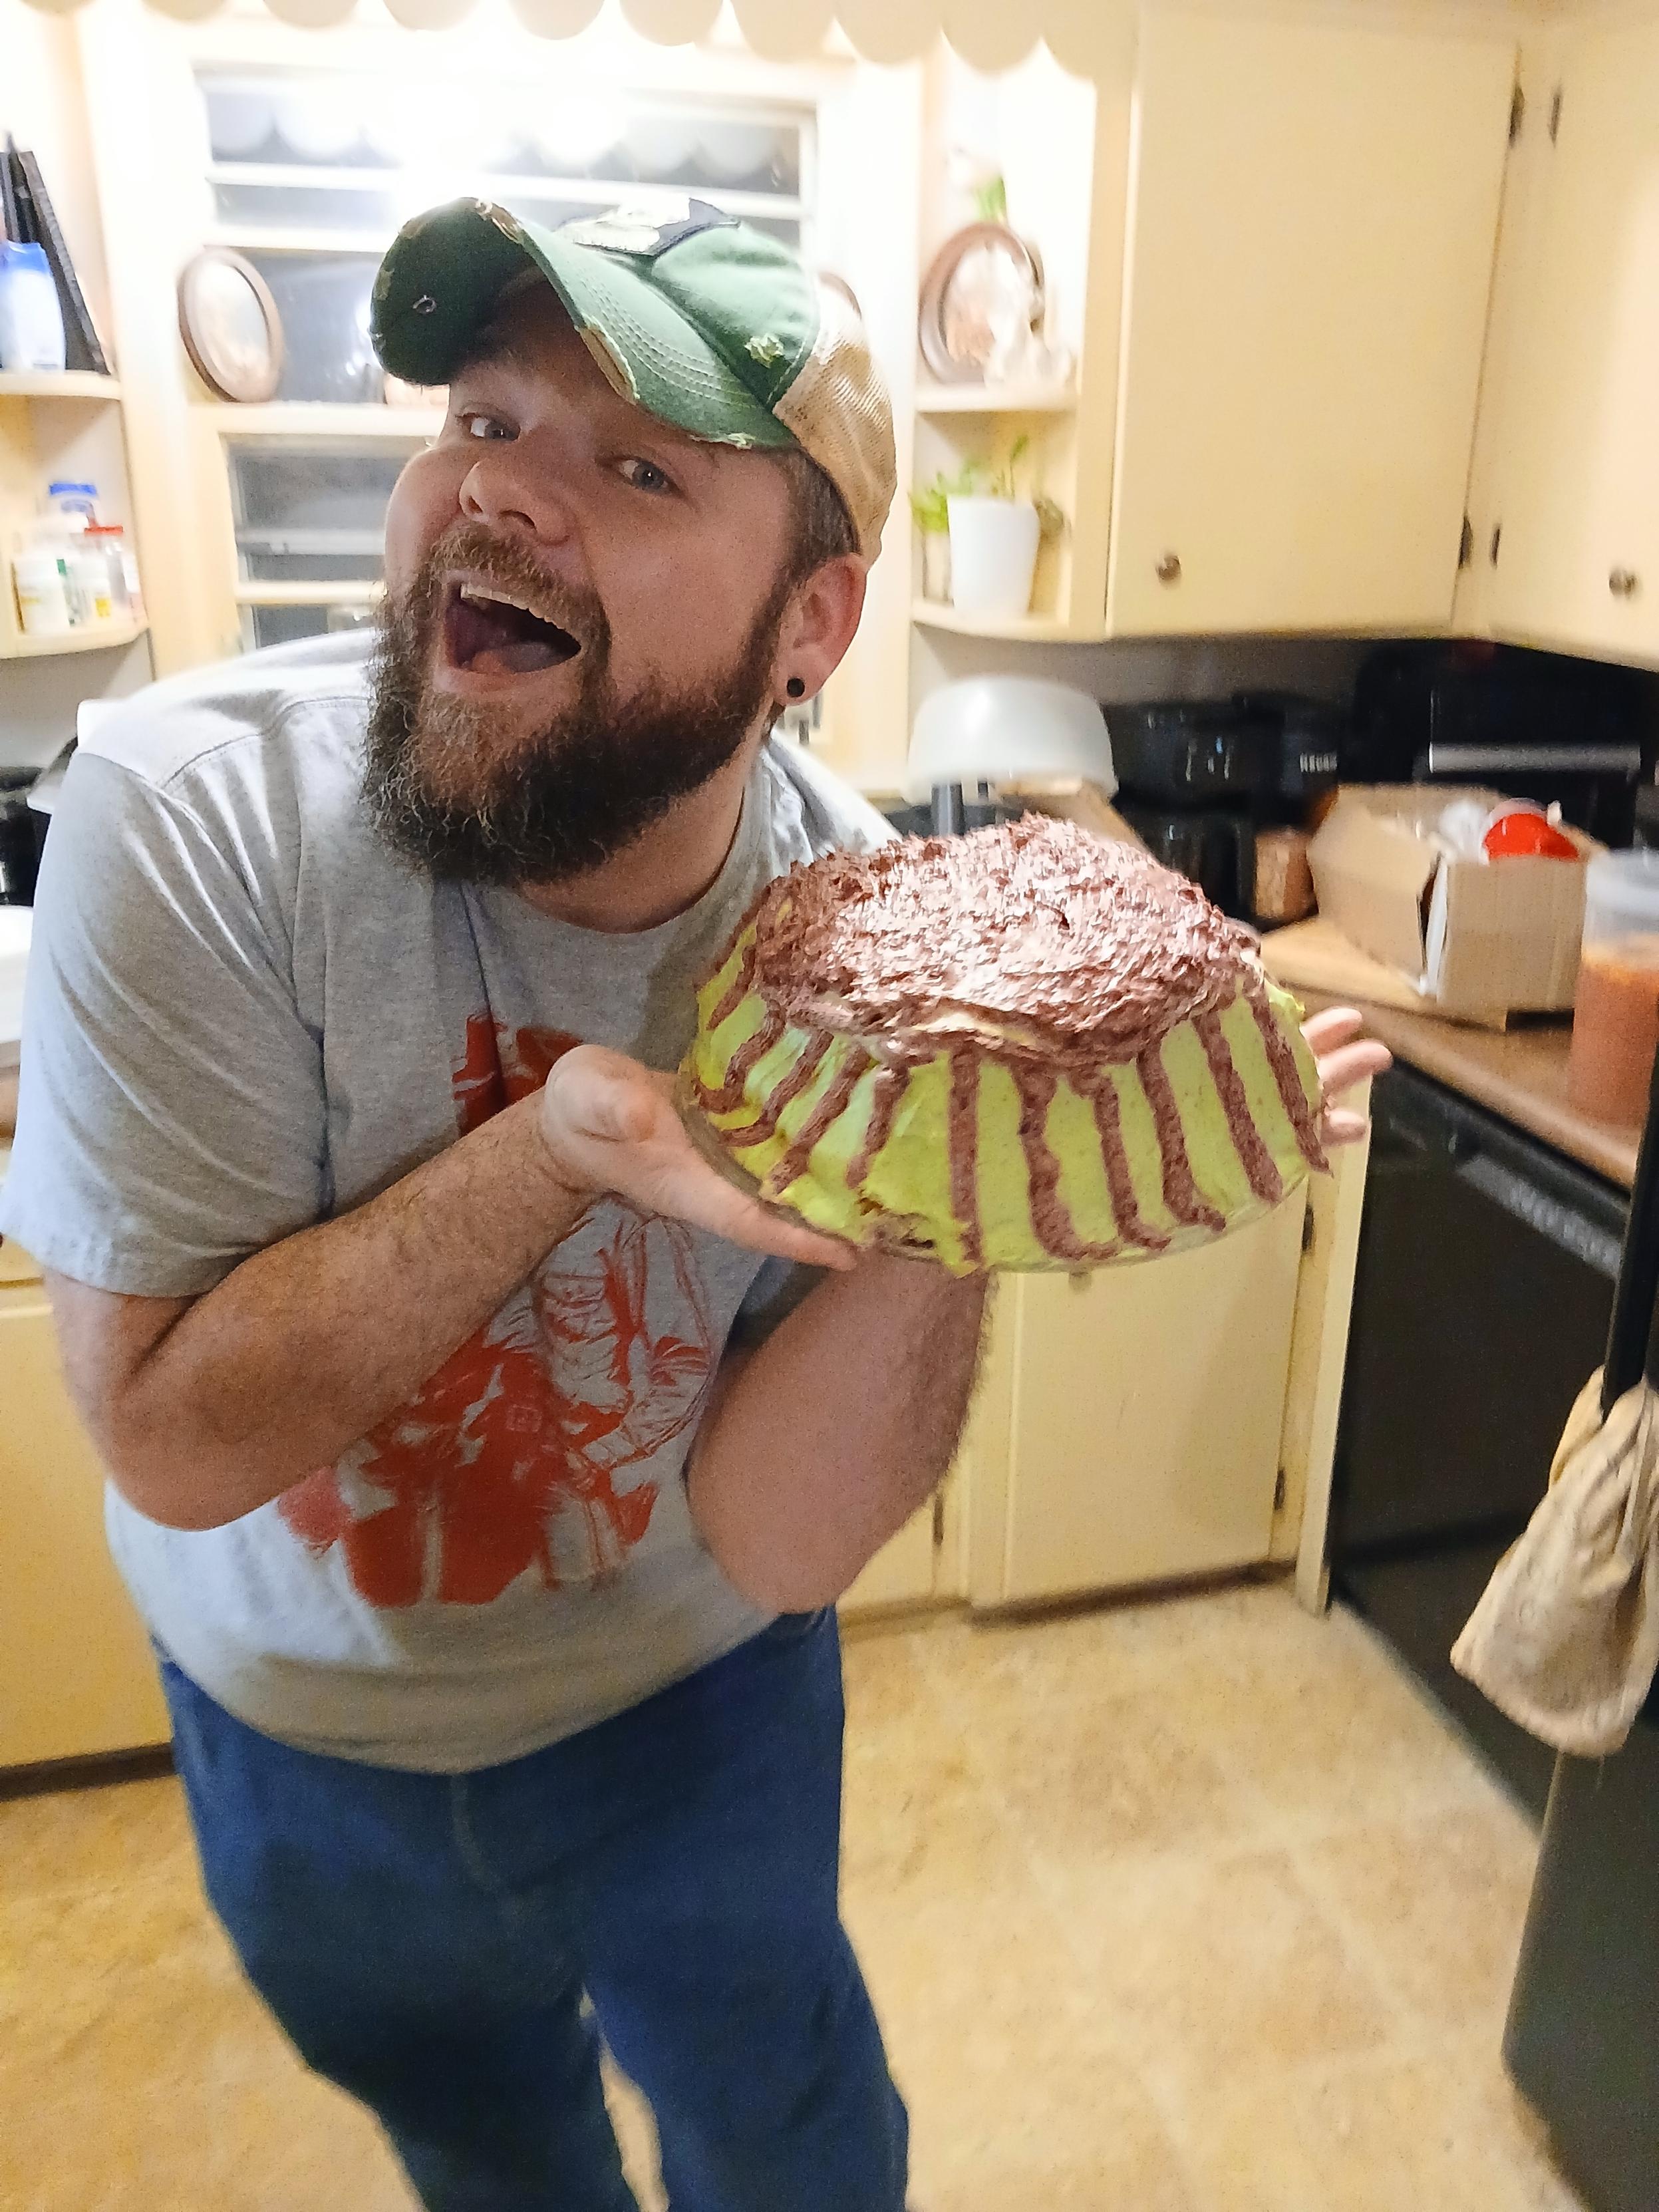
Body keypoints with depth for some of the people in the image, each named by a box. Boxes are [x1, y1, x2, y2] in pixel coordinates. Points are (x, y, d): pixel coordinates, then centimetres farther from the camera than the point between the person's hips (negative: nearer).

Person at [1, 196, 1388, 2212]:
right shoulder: (190, 814, -27)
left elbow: (782, 1541, -24)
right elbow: (171, 1436, -25)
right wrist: (556, 1145, -40)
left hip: (692, 1698, 0)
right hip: (301, 1726, 1)